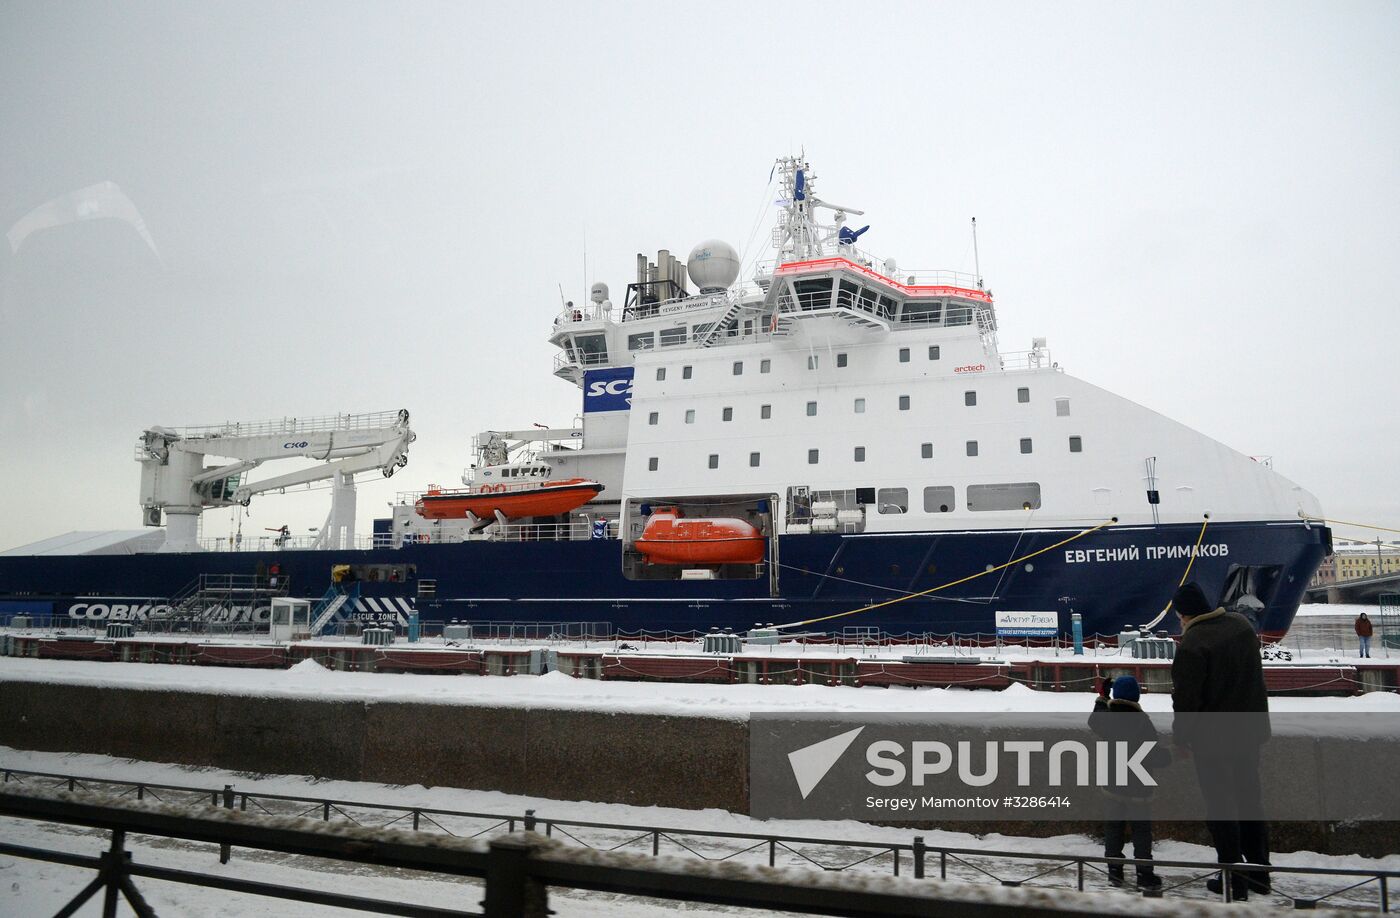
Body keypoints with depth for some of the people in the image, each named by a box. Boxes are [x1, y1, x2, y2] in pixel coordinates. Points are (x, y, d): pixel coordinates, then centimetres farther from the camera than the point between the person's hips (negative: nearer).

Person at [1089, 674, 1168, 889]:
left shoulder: (1106, 717, -3)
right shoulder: (1142, 721, -18)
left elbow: (1094, 720, 22)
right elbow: (1152, 754, -18)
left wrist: (1102, 698, 32)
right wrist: (1167, 756, 2)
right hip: (1138, 788, -4)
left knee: (1113, 827, 13)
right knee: (1141, 830, 5)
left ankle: (1114, 870, 16)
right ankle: (1145, 874, 6)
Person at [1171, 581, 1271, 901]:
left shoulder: (1192, 644, -25)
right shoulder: (1241, 623, -2)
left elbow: (1186, 699, -19)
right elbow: (1254, 676, 13)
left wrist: (1181, 737, -7)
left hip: (1213, 738, -7)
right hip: (1250, 730, 7)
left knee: (1220, 805, 6)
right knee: (1250, 797, 19)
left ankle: (1234, 880, 13)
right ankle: (1259, 872, 29)